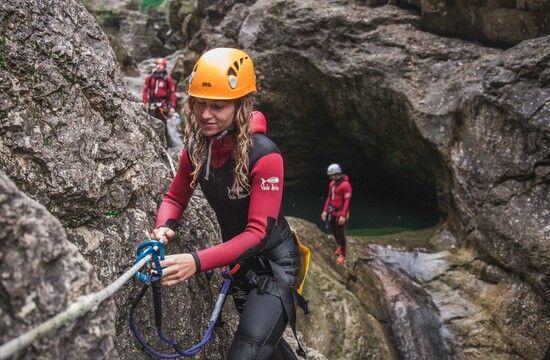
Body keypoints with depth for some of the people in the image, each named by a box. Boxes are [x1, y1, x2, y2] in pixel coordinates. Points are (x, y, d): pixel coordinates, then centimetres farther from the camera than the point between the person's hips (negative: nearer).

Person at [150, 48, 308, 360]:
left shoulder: (263, 154, -28)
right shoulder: (196, 146, -10)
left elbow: (259, 232, -30)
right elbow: (175, 197, 1)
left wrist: (198, 262, -41)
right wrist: (164, 227, -23)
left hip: (274, 265, -6)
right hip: (240, 261, 7)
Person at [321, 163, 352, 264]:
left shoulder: (345, 185, -18)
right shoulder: (332, 183, 7)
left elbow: (347, 201, -19)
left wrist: (343, 216, -22)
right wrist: (325, 211, 9)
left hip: (340, 213, -7)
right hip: (332, 211, 7)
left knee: (341, 233, -2)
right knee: (334, 230, 16)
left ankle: (342, 255, 10)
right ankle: (339, 246, 38)